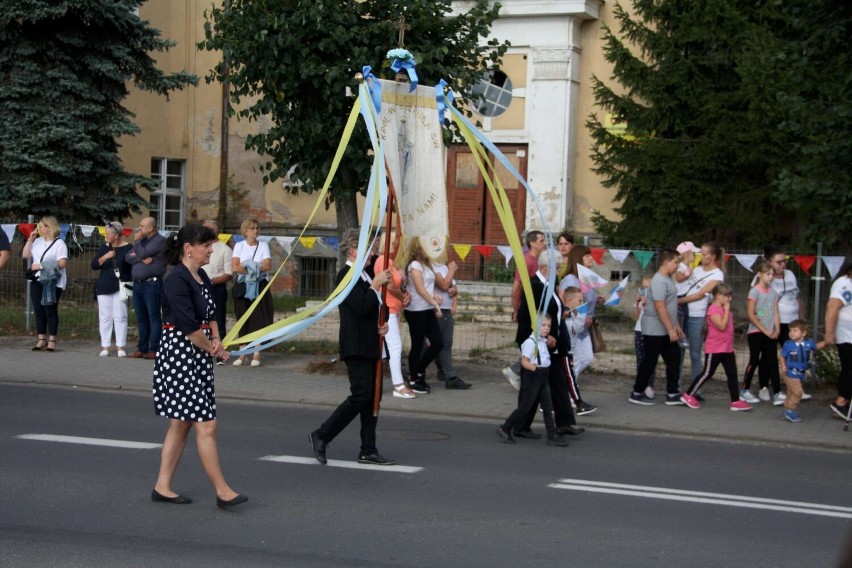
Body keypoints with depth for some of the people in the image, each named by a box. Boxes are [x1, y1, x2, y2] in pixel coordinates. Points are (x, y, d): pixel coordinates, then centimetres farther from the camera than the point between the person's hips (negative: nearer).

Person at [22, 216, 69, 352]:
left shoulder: (59, 243, -7)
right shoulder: (38, 241, 12)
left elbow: (62, 263, -16)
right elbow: (25, 255, 12)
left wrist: (42, 265, -15)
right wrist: (30, 239, 3)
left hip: (52, 283, -6)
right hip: (37, 281, 6)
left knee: (50, 311, -3)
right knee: (38, 311, 5)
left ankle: (52, 341, 2)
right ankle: (42, 340, 11)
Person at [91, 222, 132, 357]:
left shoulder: (127, 248, -4)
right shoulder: (104, 247, 9)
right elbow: (94, 265, 4)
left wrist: (128, 284, -11)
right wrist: (105, 257, -12)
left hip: (120, 287, -4)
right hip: (104, 287, 4)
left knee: (120, 317, -3)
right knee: (105, 317, 4)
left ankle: (120, 347, 1)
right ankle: (105, 347, 7)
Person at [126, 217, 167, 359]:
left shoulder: (159, 240, -5)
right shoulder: (141, 240, 20)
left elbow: (143, 253, -16)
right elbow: (128, 257, 9)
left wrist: (137, 240, 1)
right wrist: (142, 259, -8)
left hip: (152, 283, -8)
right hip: (137, 283, 8)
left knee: (154, 318, -7)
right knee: (141, 318, 10)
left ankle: (154, 350, -8)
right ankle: (142, 348, 14)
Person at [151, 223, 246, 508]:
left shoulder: (202, 277, 12)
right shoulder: (177, 280, -16)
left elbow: (210, 314, 17)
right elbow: (188, 325, -19)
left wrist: (216, 339, -3)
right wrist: (215, 350, -8)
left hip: (198, 356, 10)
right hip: (178, 354, -10)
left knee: (181, 424, 12)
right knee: (206, 425, -7)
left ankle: (163, 487, 18)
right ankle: (222, 491, -2)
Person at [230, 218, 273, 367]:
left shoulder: (263, 246, 6)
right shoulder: (239, 246, 7)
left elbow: (267, 265, -9)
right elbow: (234, 268, -5)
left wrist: (244, 267, -12)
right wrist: (254, 268, -14)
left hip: (260, 286, -1)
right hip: (242, 286, 1)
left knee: (258, 318, -5)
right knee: (243, 319, 0)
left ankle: (256, 354, -3)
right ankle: (242, 353, 3)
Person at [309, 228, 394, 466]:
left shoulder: (363, 276, 17)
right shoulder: (347, 275, -13)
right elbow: (362, 307, -24)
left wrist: (381, 325, 7)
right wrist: (376, 285, -15)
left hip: (370, 346, 10)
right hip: (357, 347, -10)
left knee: (372, 398, 9)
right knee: (360, 396, -11)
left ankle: (368, 450, 13)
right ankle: (321, 436, 1)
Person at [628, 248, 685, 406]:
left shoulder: (668, 279, 12)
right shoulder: (659, 281, -19)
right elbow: (660, 307, -23)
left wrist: (676, 325, 20)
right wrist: (671, 329, -22)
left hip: (666, 330, 10)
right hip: (655, 329, -10)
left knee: (674, 359, 7)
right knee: (650, 362, -1)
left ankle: (672, 394, 12)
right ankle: (637, 394, 9)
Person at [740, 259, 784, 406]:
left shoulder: (773, 292, 7)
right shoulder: (755, 291, -9)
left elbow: (775, 313, 8)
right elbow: (751, 314, -13)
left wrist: (776, 330, -7)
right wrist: (765, 330, -14)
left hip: (770, 333, 4)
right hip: (756, 332, -4)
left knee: (772, 362, 0)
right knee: (754, 361, 0)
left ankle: (777, 393, -2)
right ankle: (745, 391, 12)